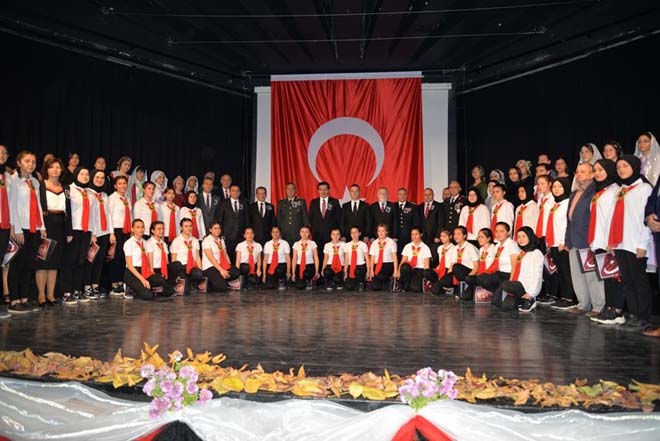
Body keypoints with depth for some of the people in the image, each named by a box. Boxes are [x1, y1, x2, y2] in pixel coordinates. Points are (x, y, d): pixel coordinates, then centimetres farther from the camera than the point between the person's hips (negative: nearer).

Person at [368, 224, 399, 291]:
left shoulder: (391, 242, 0)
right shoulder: (374, 243, 10)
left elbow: (394, 257, -3)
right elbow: (372, 258, 8)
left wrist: (395, 271, -10)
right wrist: (371, 271, -2)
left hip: (388, 265, -3)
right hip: (377, 266, 3)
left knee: (380, 276, -32)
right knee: (375, 287, -13)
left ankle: (387, 284, 2)